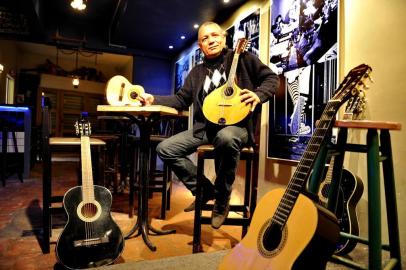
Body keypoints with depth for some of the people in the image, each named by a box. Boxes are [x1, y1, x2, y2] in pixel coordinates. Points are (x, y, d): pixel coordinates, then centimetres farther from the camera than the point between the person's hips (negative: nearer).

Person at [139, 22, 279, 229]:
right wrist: (154, 99, 7)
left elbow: (271, 78, 5)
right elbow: (181, 100, 19)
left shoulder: (242, 58, 6)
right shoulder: (197, 72, 20)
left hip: (236, 125, -5)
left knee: (226, 138, -42)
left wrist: (258, 95, -15)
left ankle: (221, 200, -16)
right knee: (165, 149, -8)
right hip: (204, 128, 6)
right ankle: (206, 189, 2)